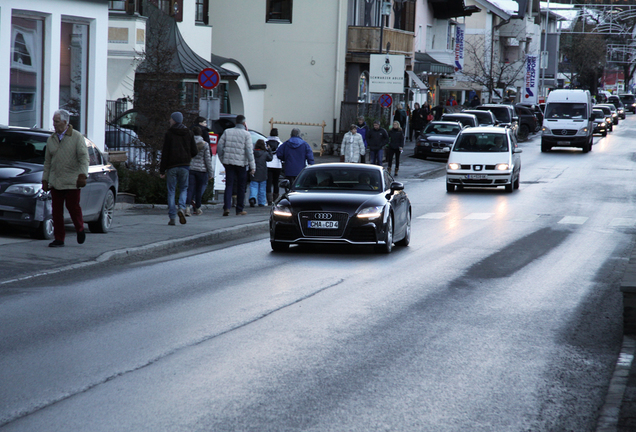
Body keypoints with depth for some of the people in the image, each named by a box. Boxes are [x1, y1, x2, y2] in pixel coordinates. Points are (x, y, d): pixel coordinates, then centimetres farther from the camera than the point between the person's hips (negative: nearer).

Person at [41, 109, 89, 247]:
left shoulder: (77, 137, -1)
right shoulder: (51, 139, 14)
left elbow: (84, 157, -6)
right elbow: (47, 162, 18)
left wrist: (82, 175, -17)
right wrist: (45, 180, 13)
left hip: (72, 182, -4)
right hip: (55, 182, 4)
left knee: (73, 207, -3)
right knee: (56, 210, 0)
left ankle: (80, 230, 23)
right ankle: (59, 239, 5)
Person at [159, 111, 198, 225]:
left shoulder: (169, 134, -2)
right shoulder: (189, 133, 6)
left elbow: (165, 153, -5)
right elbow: (194, 152, 3)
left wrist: (162, 170, -2)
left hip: (171, 166, -2)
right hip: (185, 165, 2)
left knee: (171, 191, 4)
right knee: (184, 189, 13)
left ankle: (172, 217, 0)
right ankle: (181, 208, -13)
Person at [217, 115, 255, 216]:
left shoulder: (227, 132, 6)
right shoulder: (246, 134, -4)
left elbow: (219, 147, 5)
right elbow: (249, 151, -8)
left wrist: (222, 159, 16)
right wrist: (252, 166, -6)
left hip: (228, 162, 2)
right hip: (241, 163, -2)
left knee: (229, 185, 2)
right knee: (241, 187, 9)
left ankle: (226, 207, -16)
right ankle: (239, 210, 15)